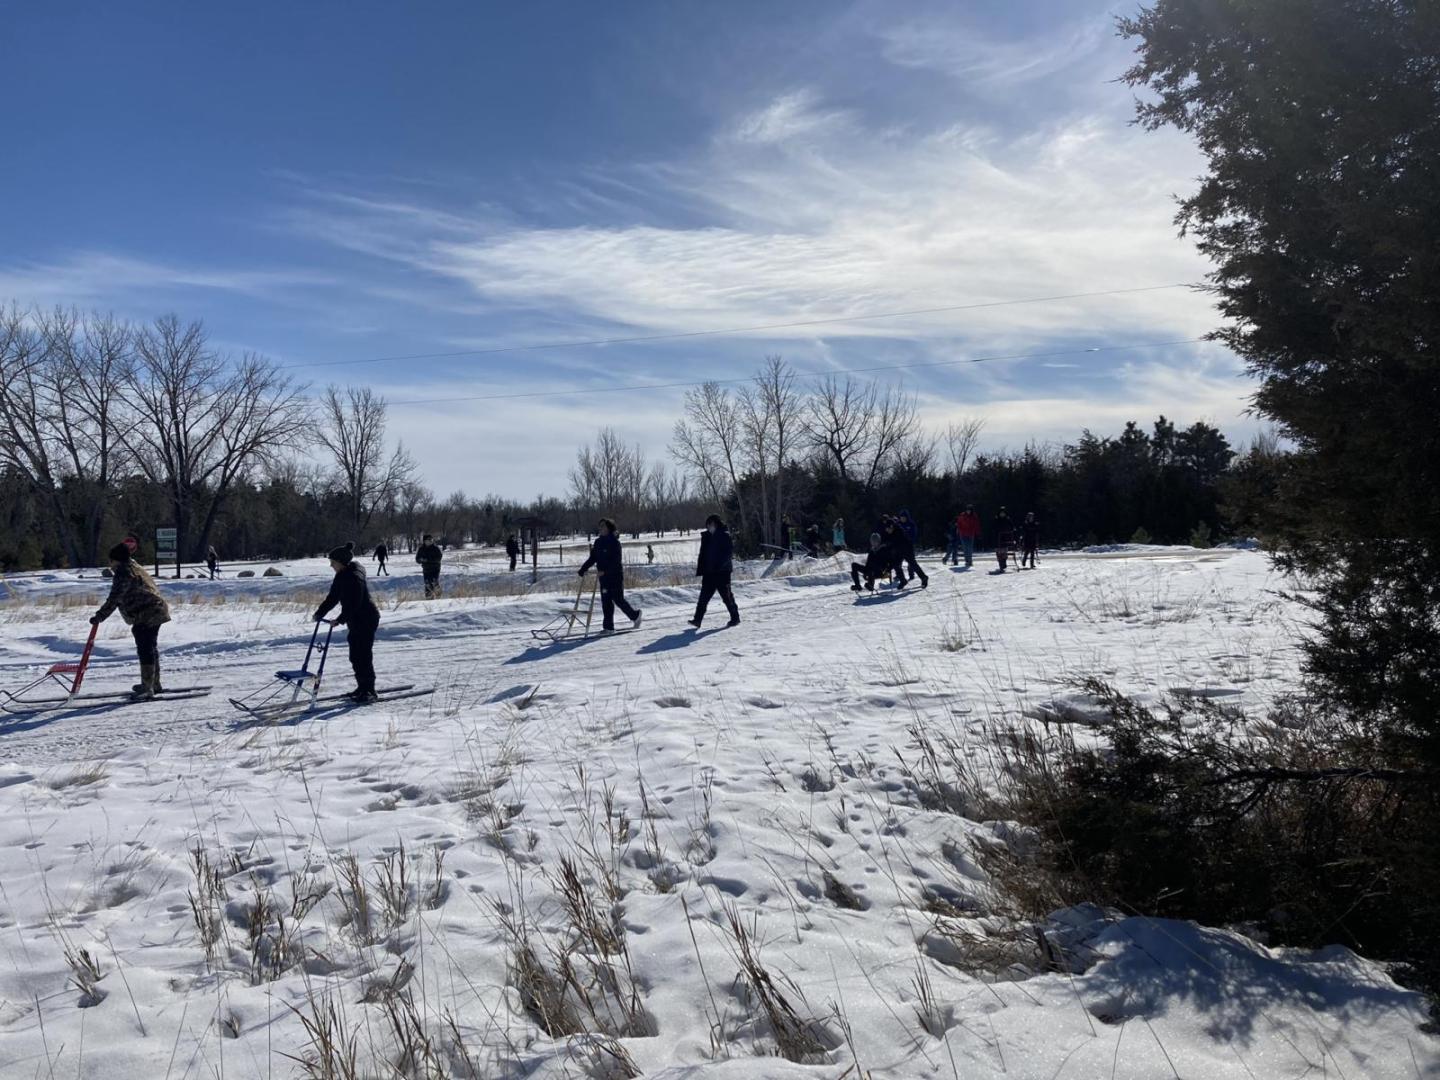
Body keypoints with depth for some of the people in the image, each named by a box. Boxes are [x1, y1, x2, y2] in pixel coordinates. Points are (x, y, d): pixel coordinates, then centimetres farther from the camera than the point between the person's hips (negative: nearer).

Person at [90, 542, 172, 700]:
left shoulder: (123, 573, -13)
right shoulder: (135, 568, 19)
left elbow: (113, 600, -17)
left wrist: (99, 616, -14)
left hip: (146, 617, -11)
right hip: (157, 612, 11)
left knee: (145, 651, -7)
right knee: (150, 649, 20)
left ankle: (147, 689, -5)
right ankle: (153, 683, 32)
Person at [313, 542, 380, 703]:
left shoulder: (354, 577, -21)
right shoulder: (341, 576, 9)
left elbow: (353, 604, -26)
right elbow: (333, 597, 14)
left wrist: (340, 619, -28)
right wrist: (320, 613, 9)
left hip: (366, 619, -10)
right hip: (355, 621, 10)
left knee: (363, 655, -7)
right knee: (355, 655, 13)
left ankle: (369, 691, -2)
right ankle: (362, 687, 22)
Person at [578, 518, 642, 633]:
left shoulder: (614, 542, -12)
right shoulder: (598, 542, 9)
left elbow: (617, 560, -20)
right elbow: (593, 558, 12)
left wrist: (605, 571, -29)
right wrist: (583, 569, 1)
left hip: (615, 576, -6)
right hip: (604, 577, 6)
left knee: (618, 599, -2)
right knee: (606, 601, 3)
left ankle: (635, 615, 21)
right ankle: (608, 627, 7)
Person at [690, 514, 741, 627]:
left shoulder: (724, 536, -7)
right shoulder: (706, 537, 11)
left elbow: (730, 552, -12)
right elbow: (702, 555, 15)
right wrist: (699, 571, 11)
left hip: (722, 572, -6)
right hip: (709, 572, 6)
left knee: (727, 596, 2)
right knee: (704, 596, -2)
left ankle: (735, 618, 16)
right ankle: (697, 619, -4)